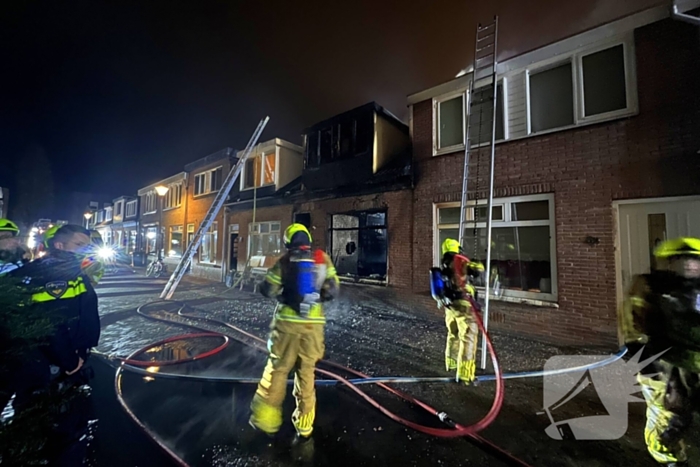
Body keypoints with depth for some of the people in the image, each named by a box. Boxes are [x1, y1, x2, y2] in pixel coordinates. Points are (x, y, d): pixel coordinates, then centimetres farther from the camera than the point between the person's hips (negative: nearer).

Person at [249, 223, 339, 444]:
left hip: (288, 322, -2)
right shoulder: (323, 259, 2)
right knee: (306, 374, 14)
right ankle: (304, 427, 24)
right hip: (313, 323, 2)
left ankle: (266, 420, 26)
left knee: (277, 370, 15)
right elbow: (332, 290, 0)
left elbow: (267, 291, -3)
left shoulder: (285, 261, -3)